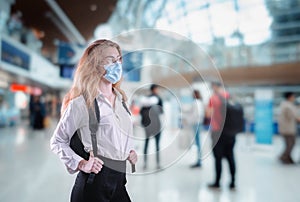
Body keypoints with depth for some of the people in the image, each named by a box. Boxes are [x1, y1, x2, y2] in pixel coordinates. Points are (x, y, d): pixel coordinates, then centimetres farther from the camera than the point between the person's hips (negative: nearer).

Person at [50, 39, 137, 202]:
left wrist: (130, 151, 7)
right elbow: (57, 141, -3)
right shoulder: (81, 103, -11)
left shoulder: (120, 99, 9)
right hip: (94, 182, -6)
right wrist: (81, 163, -14)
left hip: (119, 181, 6)